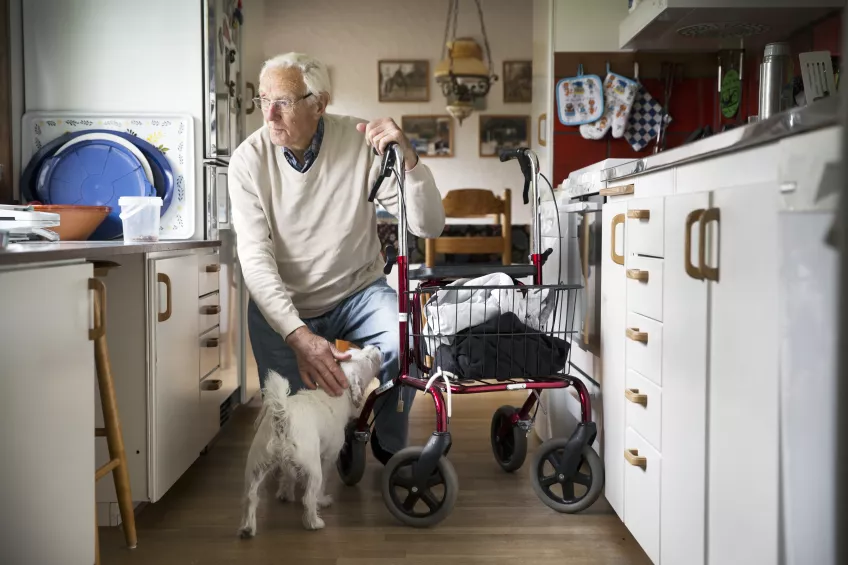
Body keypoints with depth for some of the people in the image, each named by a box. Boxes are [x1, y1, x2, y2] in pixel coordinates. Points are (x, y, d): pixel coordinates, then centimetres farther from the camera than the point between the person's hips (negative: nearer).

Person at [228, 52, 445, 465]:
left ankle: (389, 446, 1)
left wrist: (408, 158, -34)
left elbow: (429, 226, -16)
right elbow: (255, 258, -20)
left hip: (357, 291, 0)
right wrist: (299, 335, -35)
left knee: (404, 344, -29)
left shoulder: (361, 142, -14)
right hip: (281, 305, 0)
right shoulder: (249, 159, -14)